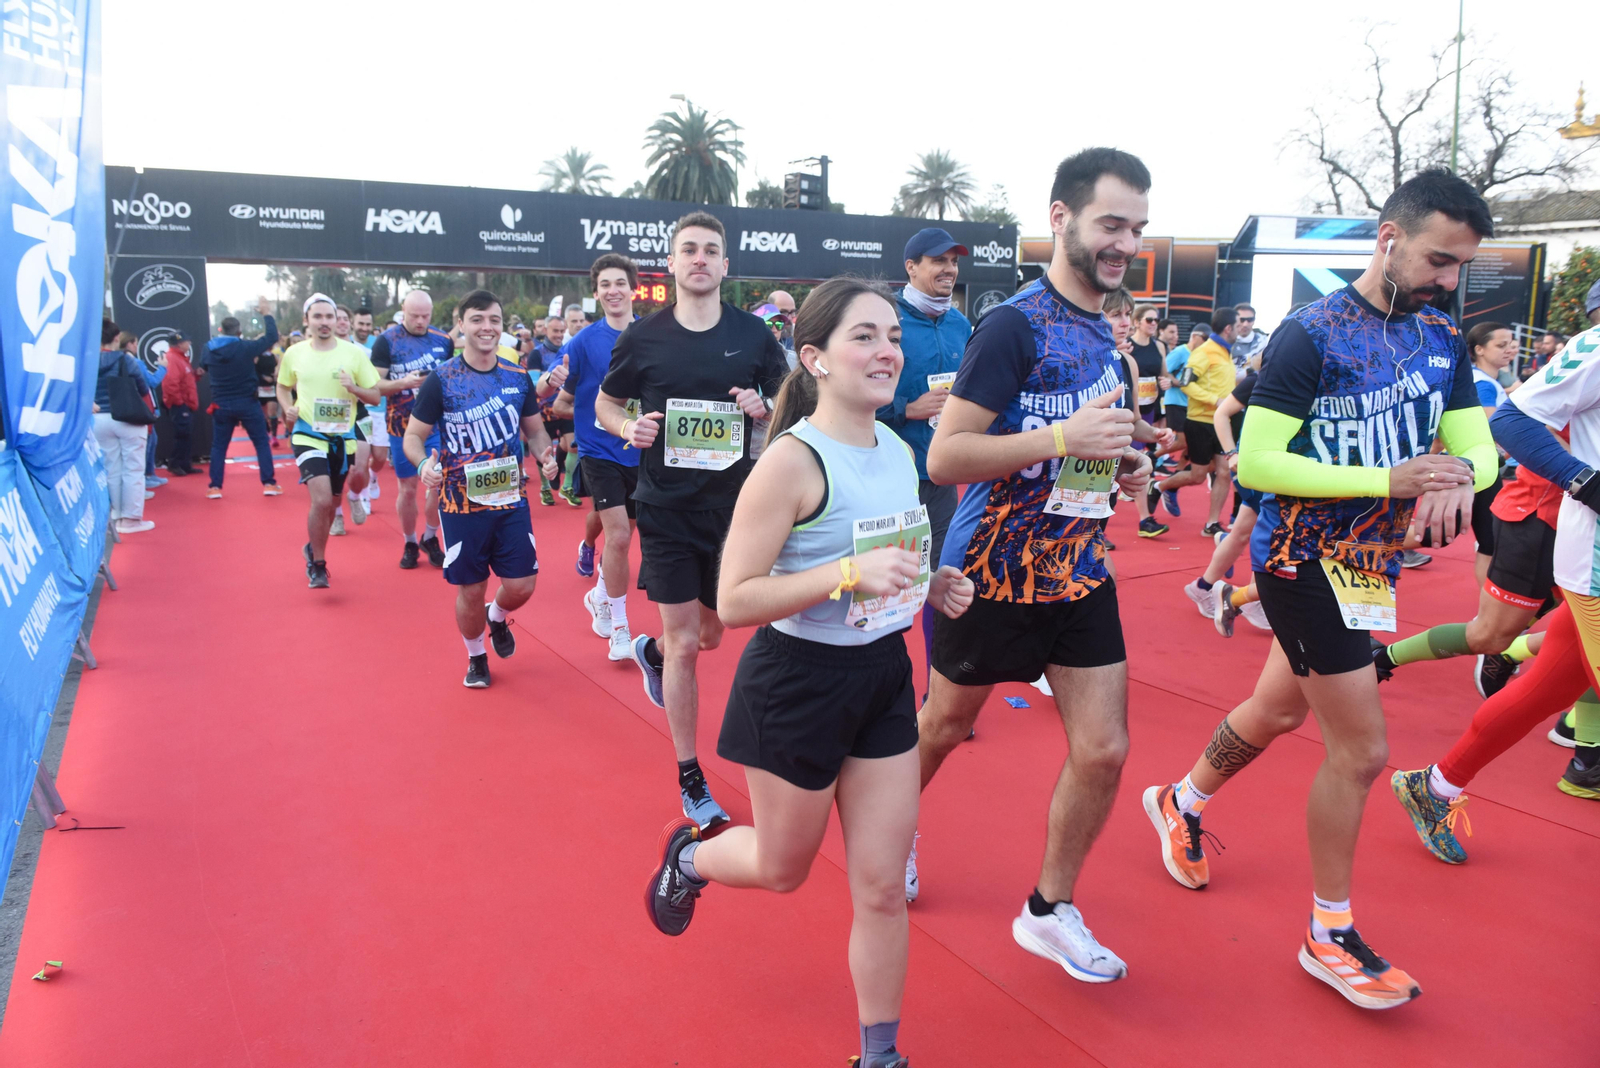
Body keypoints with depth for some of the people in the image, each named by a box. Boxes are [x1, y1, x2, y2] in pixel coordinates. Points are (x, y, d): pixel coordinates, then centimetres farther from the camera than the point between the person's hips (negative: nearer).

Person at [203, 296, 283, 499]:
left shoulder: (209, 350, 0)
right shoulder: (245, 347, -12)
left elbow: (203, 366, 20)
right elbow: (272, 337, -6)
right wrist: (266, 314, 5)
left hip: (221, 405, 3)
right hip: (247, 404, -3)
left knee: (218, 446, 11)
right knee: (262, 442, 7)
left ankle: (215, 486, 8)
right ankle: (268, 483, 3)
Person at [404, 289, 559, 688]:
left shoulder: (518, 377, 2)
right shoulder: (441, 379, -7)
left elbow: (534, 429, 13)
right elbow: (414, 435, -3)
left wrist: (544, 451, -10)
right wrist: (424, 464, -25)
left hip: (511, 500, 3)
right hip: (461, 503, -2)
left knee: (521, 585, 0)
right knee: (471, 591, 5)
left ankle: (497, 617, 37)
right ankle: (476, 658, 32)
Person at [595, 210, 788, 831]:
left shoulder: (753, 334, -1)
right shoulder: (643, 337, -3)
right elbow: (604, 405, 10)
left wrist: (765, 408, -12)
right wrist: (628, 429, -12)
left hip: (734, 505, 2)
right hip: (666, 509, -2)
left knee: (710, 635, 16)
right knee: (684, 643, -1)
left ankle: (650, 651, 53)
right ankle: (689, 779, 15)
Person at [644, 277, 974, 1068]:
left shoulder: (899, 450, 2)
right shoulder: (793, 461, -20)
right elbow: (734, 601, -23)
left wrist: (931, 587, -1)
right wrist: (850, 572, -32)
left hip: (884, 677, 6)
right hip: (799, 684, -5)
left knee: (882, 884, 10)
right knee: (783, 869, 17)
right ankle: (688, 856, 50)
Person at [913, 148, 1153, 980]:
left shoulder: (1103, 332, 9)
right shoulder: (1015, 325, -17)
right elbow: (944, 458, -22)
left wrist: (1123, 465, 2)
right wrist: (1061, 438, -31)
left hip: (1082, 576, 7)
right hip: (993, 573, -6)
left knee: (1103, 751, 3)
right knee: (944, 724, 15)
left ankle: (1050, 910, 23)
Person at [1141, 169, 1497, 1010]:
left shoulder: (1442, 340, 5)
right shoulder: (1310, 334, -17)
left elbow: (1479, 446, 4)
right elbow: (1256, 464, -21)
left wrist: (1460, 475, -21)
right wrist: (1389, 480, -28)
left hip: (1371, 562, 8)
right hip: (1305, 560, -7)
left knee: (1279, 709, 23)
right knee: (1360, 750, -4)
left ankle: (1181, 802, 49)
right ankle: (1330, 937, 15)